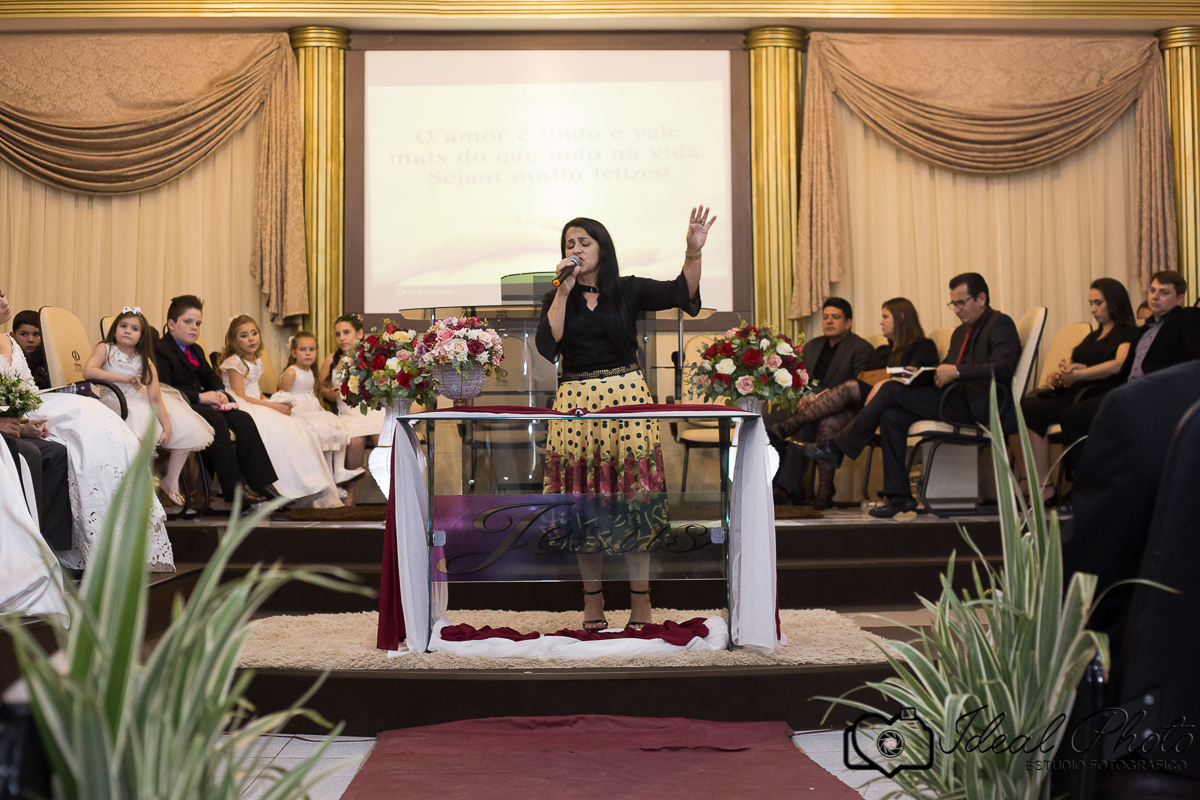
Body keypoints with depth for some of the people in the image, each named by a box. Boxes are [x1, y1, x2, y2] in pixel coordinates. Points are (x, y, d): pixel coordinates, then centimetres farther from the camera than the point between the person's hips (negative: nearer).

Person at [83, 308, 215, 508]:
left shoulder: (145, 362, 1)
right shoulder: (105, 349, -4)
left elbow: (155, 398, -5)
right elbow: (88, 371, -23)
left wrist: (167, 426, -14)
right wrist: (123, 378, -25)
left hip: (140, 403, 5)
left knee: (186, 430, -5)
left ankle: (171, 481, 12)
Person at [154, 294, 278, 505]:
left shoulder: (196, 351, 26)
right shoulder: (160, 350, -5)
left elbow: (210, 376, 28)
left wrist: (219, 392, 3)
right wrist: (199, 397, -22)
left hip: (201, 404, 9)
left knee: (243, 419, -15)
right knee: (215, 419, -35)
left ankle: (259, 484, -24)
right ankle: (233, 488, -37)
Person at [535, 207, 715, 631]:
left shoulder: (628, 290, 5)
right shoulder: (556, 298, 10)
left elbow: (681, 293, -9)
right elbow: (546, 346, -7)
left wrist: (694, 252, -25)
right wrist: (565, 290, -7)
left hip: (627, 397, -1)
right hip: (576, 403, 1)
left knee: (632, 493, -2)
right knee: (584, 498, 2)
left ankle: (640, 597, 8)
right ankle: (592, 597, 13)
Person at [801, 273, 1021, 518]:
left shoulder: (1001, 324, -3)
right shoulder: (961, 332, 25)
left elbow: (1002, 369, -20)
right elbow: (944, 371, 22)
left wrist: (956, 371, -28)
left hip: (979, 405, -9)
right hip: (958, 401, 9)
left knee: (892, 390, -15)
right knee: (891, 415, -10)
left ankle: (837, 447, -2)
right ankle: (898, 495, -7)